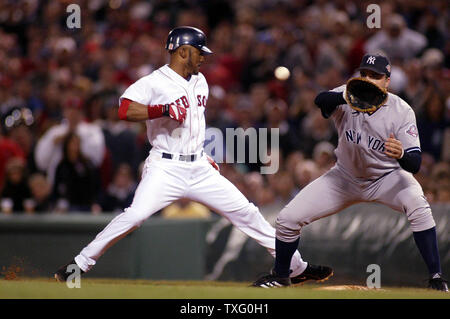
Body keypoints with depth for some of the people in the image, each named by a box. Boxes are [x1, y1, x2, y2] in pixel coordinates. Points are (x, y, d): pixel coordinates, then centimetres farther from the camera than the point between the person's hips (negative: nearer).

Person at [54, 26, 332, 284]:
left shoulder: (200, 81, 16)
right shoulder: (154, 83, -8)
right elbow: (125, 111, -23)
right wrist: (165, 109, -27)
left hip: (199, 169, 6)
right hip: (165, 169, -6)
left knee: (246, 213, 4)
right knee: (134, 216, -24)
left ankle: (297, 267, 11)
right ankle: (80, 264, -14)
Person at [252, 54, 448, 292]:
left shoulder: (401, 111, -23)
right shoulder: (348, 98, -18)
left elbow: (415, 165, -29)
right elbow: (320, 100, -41)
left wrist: (401, 154, -53)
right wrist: (348, 97, -61)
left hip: (388, 177, -2)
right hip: (345, 177, 2)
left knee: (418, 206, -34)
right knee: (287, 218, -4)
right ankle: (280, 275, 23)